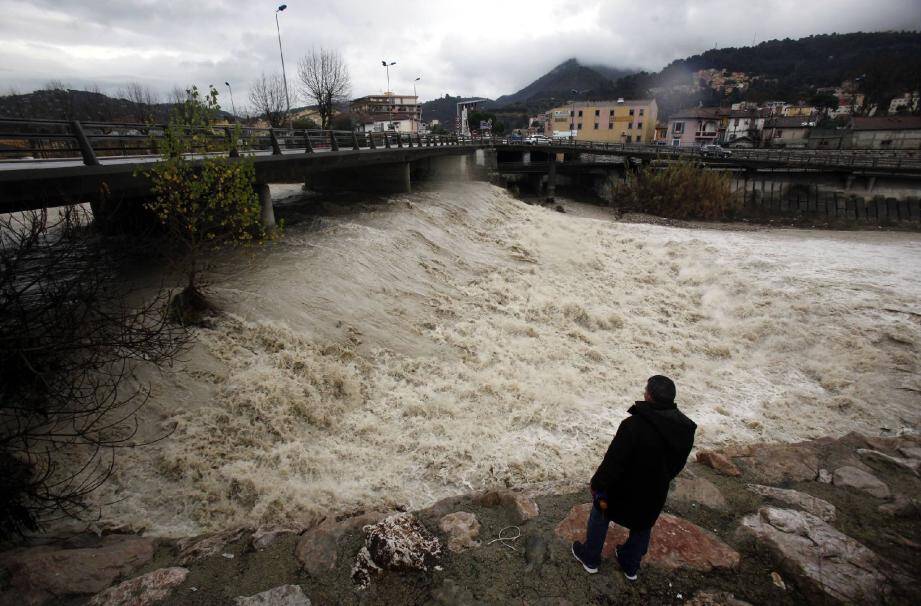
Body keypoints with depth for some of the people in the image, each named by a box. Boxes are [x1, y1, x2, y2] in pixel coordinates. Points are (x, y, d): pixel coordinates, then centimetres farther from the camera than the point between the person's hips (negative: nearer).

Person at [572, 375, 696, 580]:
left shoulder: (634, 425, -34)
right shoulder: (685, 429, -12)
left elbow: (613, 462, -28)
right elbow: (678, 465, 3)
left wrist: (598, 485, -14)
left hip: (626, 490, -5)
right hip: (655, 494, 5)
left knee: (600, 515, 21)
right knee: (643, 527, 28)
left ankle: (590, 558, 38)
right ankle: (631, 566, 47)